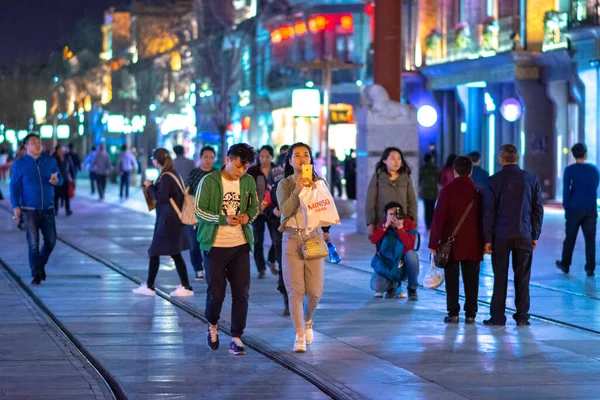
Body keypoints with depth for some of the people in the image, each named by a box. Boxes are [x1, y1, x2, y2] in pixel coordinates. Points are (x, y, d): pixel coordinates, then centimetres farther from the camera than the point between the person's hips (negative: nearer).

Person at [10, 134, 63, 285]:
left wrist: (56, 180, -17)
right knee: (33, 243, -4)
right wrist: (16, 206, -12)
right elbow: (14, 186, -3)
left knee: (51, 240, 3)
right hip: (30, 210, -3)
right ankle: (36, 275, 4)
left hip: (48, 209, 3)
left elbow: (60, 178, 9)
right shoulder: (19, 164, -2)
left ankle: (41, 264, 30)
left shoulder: (50, 161, 5)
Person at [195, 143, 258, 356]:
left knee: (241, 292, 0)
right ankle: (213, 325, 29)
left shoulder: (248, 182, 4)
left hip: (240, 245, 3)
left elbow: (255, 206, 15)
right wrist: (223, 219, -22)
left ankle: (236, 338, 8)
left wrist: (248, 215, -8)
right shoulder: (209, 181, -8)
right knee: (216, 292, 0)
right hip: (215, 245, -3)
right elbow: (199, 210, -8)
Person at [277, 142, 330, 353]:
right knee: (296, 290, -7)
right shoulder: (285, 185, 1)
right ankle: (299, 335, -3)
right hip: (292, 239, -1)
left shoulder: (319, 182, 6)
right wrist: (298, 190, -24)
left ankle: (308, 321, 31)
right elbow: (286, 210, -13)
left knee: (315, 291, 2)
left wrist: (314, 190, -19)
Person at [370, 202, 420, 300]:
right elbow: (373, 240, -17)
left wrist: (400, 227, -27)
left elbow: (410, 246, -24)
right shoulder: (384, 224, -3)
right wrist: (386, 225, -24)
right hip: (387, 264, 1)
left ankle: (412, 289, -16)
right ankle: (392, 285, 13)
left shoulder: (409, 224, -11)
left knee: (411, 254, -37)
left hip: (404, 263, -1)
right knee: (376, 286, -27)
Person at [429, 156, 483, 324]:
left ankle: (453, 313, 1)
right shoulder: (478, 192, 1)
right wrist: (484, 242, 13)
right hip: (473, 245, 2)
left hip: (451, 244, -2)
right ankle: (470, 314, 6)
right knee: (471, 280, 6)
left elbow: (439, 218, -10)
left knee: (452, 280, 3)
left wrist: (433, 242, -5)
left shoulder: (447, 190, -7)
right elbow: (484, 218, 5)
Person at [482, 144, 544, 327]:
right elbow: (538, 209, 4)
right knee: (522, 277, 6)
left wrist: (487, 238, -1)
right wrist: (535, 235, 11)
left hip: (501, 236, -1)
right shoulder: (531, 179, 2)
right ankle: (522, 317, 6)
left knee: (500, 277, 4)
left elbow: (488, 211, -5)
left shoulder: (494, 181, -4)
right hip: (524, 236, 1)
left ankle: (497, 317, 5)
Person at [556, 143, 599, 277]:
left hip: (574, 209, -2)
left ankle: (565, 265, 19)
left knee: (570, 238, 9)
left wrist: (565, 205, 1)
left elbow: (566, 189, -10)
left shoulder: (569, 170, -6)